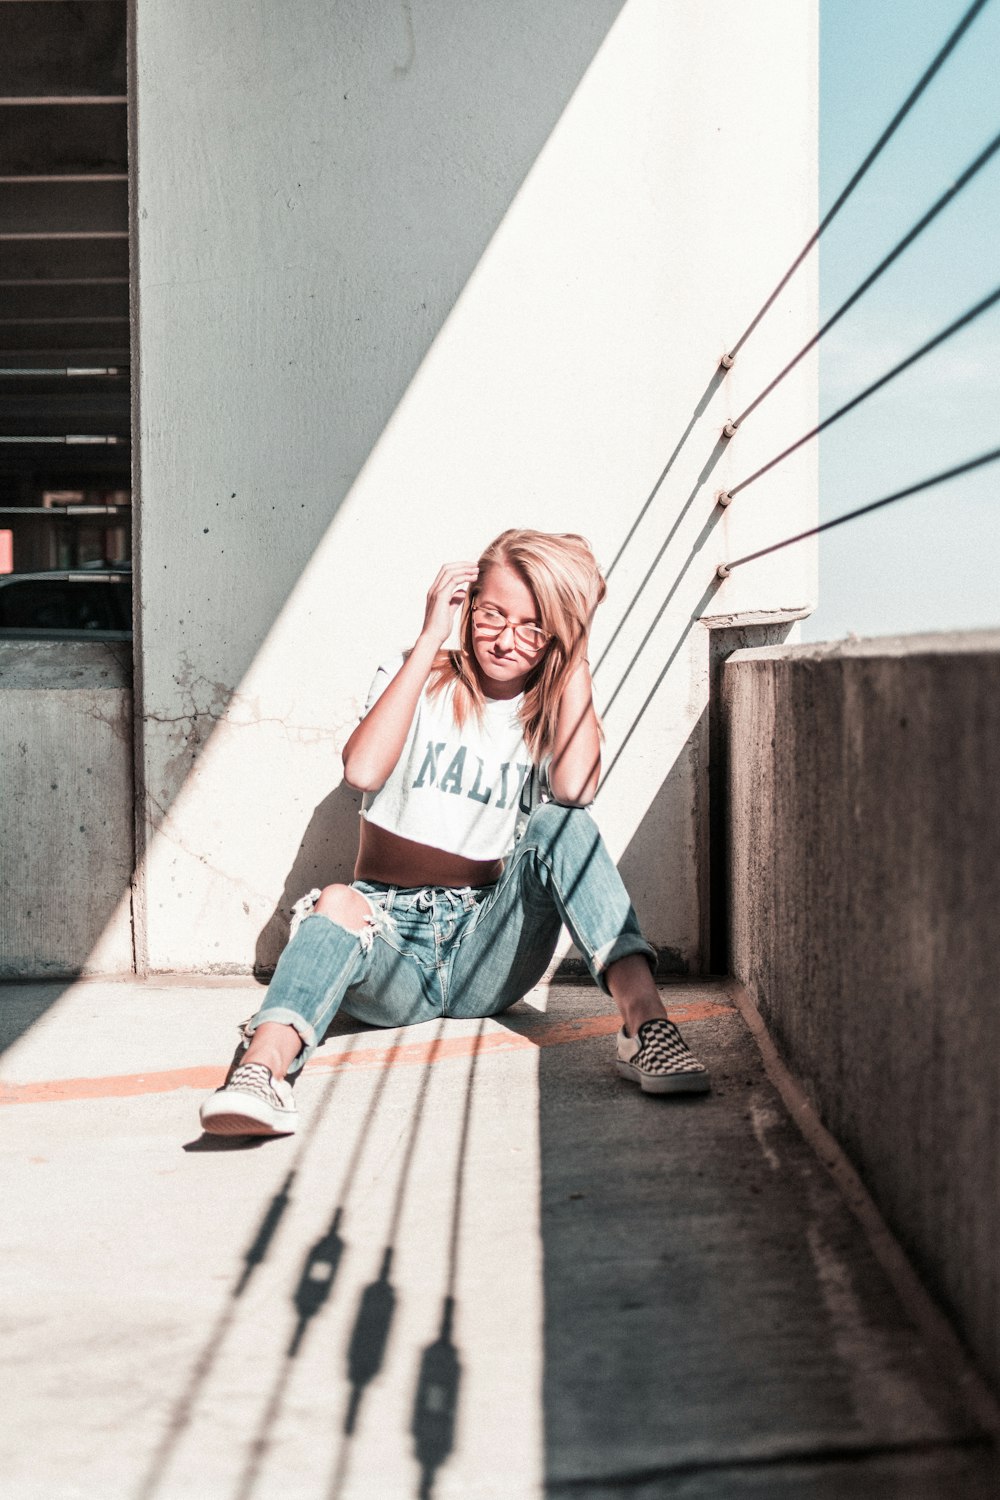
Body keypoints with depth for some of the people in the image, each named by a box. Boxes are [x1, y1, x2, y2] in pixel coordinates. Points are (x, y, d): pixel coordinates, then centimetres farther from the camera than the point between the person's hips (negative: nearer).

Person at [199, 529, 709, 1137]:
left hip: (486, 955, 1)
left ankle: (645, 1019, -39)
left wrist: (576, 654, -11)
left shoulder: (552, 712, 6)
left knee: (559, 823, -24)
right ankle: (263, 1066, -61)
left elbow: (576, 790, -20)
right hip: (392, 937, -1)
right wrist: (430, 638, -16)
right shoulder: (419, 682, 4)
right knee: (338, 904, -35)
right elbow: (363, 770, -19)